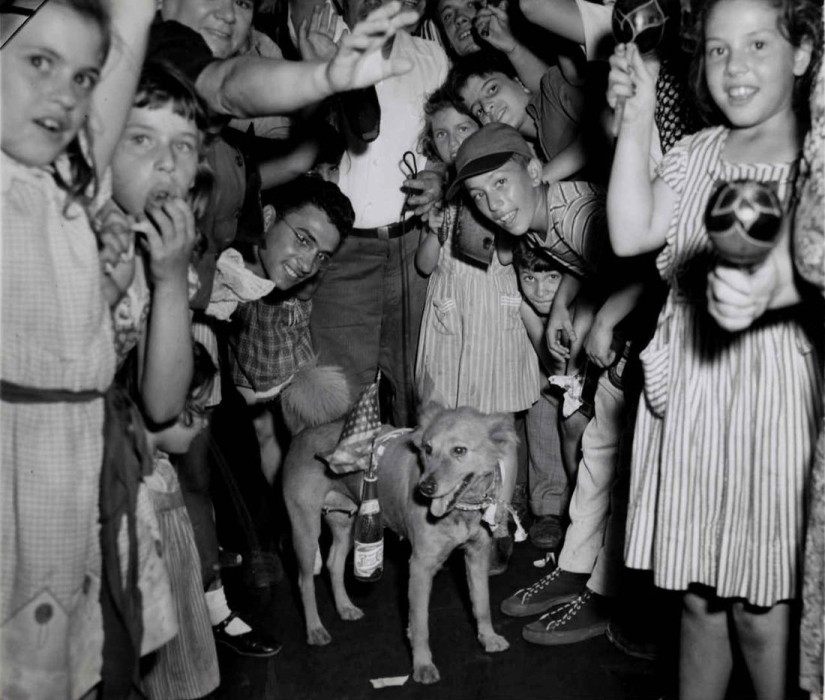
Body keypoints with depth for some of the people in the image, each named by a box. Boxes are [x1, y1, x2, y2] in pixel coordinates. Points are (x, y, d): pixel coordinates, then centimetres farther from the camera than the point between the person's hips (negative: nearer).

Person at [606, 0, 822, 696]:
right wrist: (637, 117, -3)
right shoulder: (697, 151, 11)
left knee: (759, 601, 5)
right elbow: (631, 235, -2)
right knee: (698, 591, 16)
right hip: (687, 392, 4)